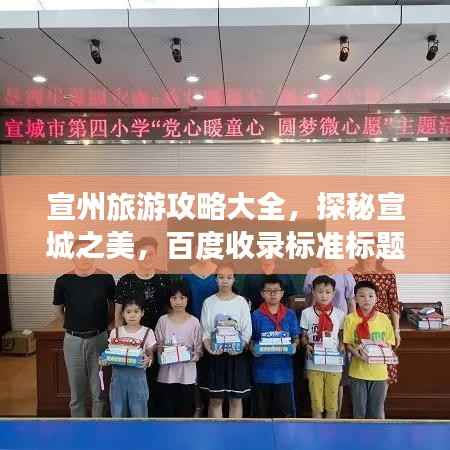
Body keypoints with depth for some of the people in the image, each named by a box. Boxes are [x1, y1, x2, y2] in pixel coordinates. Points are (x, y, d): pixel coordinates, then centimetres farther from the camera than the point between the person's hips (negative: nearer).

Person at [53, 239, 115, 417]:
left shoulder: (105, 278, -6)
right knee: (76, 392, 13)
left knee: (99, 391, 9)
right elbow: (58, 311, 10)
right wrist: (74, 326, 7)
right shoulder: (63, 281, -4)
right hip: (73, 340, 1)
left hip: (99, 339, -1)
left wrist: (101, 325, 4)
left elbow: (114, 307, 6)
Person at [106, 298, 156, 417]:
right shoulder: (115, 332, 6)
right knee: (118, 412, 11)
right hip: (118, 374, 2)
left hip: (137, 375, -2)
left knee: (138, 412, 5)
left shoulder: (147, 332, -1)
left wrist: (148, 360, -22)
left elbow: (151, 355, 0)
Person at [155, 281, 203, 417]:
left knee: (186, 412, 9)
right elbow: (156, 347, 2)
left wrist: (190, 355, -20)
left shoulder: (194, 322, -3)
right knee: (167, 411, 9)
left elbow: (199, 351, -1)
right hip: (167, 374, 1)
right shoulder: (163, 320, -1)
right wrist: (162, 352, -18)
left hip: (187, 375, 0)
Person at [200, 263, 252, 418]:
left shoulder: (241, 302, -1)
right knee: (215, 399, 8)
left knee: (236, 398, 8)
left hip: (237, 354, 0)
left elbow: (247, 330, -2)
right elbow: (205, 331, -1)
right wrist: (209, 348, -17)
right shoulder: (209, 302, 1)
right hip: (215, 354, 0)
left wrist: (241, 347, -19)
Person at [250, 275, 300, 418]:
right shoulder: (256, 315, -1)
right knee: (263, 410, 12)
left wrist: (293, 346, -14)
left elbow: (296, 338, 7)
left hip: (283, 369, 0)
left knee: (286, 410, 4)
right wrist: (253, 349, -17)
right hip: (262, 370, 0)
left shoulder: (290, 315, 3)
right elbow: (250, 340, 3)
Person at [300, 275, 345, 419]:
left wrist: (341, 347, -10)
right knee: (316, 403, 8)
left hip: (334, 364, 1)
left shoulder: (339, 314, 0)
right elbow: (303, 336, 4)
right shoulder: (307, 313, -2)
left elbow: (341, 336, 9)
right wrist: (307, 346, -15)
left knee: (331, 402, 10)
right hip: (314, 364, -1)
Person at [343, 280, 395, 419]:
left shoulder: (384, 318, -3)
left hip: (379, 372, 1)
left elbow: (389, 343, 3)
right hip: (358, 371, -1)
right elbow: (348, 344, -3)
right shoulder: (350, 319, -6)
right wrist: (356, 352, -23)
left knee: (377, 410, 14)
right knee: (359, 409, 13)